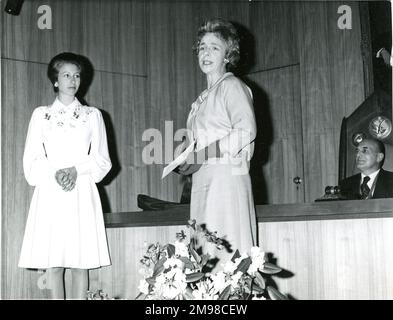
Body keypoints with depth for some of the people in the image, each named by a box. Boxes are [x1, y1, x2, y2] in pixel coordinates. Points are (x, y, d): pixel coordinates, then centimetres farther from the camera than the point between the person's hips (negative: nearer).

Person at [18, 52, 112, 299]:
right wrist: (55, 173, -13)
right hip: (50, 194, 0)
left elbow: (103, 161, 7)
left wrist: (76, 170, -11)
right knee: (52, 264, -2)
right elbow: (31, 161, 5)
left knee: (81, 263, -2)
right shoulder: (41, 114, 11)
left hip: (82, 194, 0)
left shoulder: (92, 115, 11)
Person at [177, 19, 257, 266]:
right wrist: (187, 163, 4)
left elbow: (246, 131, -14)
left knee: (227, 252, -11)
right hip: (203, 180, 8)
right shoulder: (204, 97, 23)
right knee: (207, 254, 2)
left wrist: (199, 156, -15)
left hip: (226, 178, -7)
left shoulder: (232, 86, 0)